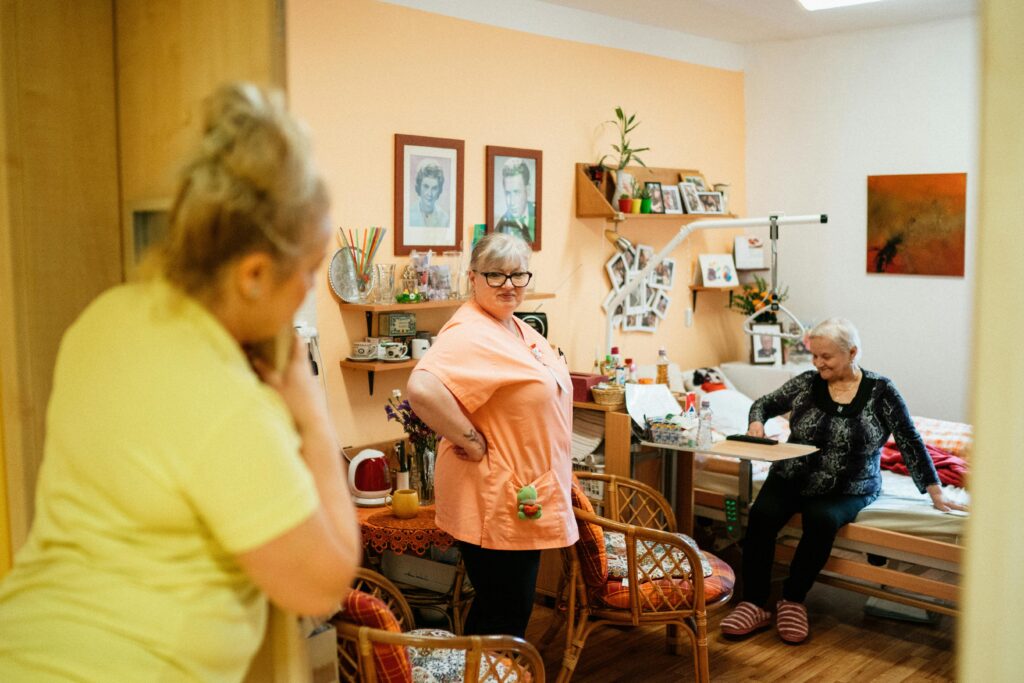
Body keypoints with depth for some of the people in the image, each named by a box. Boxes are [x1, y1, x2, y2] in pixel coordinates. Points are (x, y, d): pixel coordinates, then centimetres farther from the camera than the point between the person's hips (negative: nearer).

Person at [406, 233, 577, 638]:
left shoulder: (518, 329, 10)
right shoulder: (470, 335, -21)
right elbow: (422, 389, -37)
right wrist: (471, 441, -27)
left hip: (523, 501, 10)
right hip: (494, 506, -10)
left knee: (514, 609, 20)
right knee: (503, 617, 2)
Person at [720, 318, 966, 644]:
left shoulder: (880, 391, -5)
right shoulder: (807, 383, 1)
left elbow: (910, 442, -2)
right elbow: (765, 403, 13)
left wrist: (936, 493, -3)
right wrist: (757, 421, -10)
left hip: (846, 491, -2)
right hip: (792, 478, 2)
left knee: (822, 520, -33)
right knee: (761, 515, -26)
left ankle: (793, 600, -13)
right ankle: (755, 604, -18)